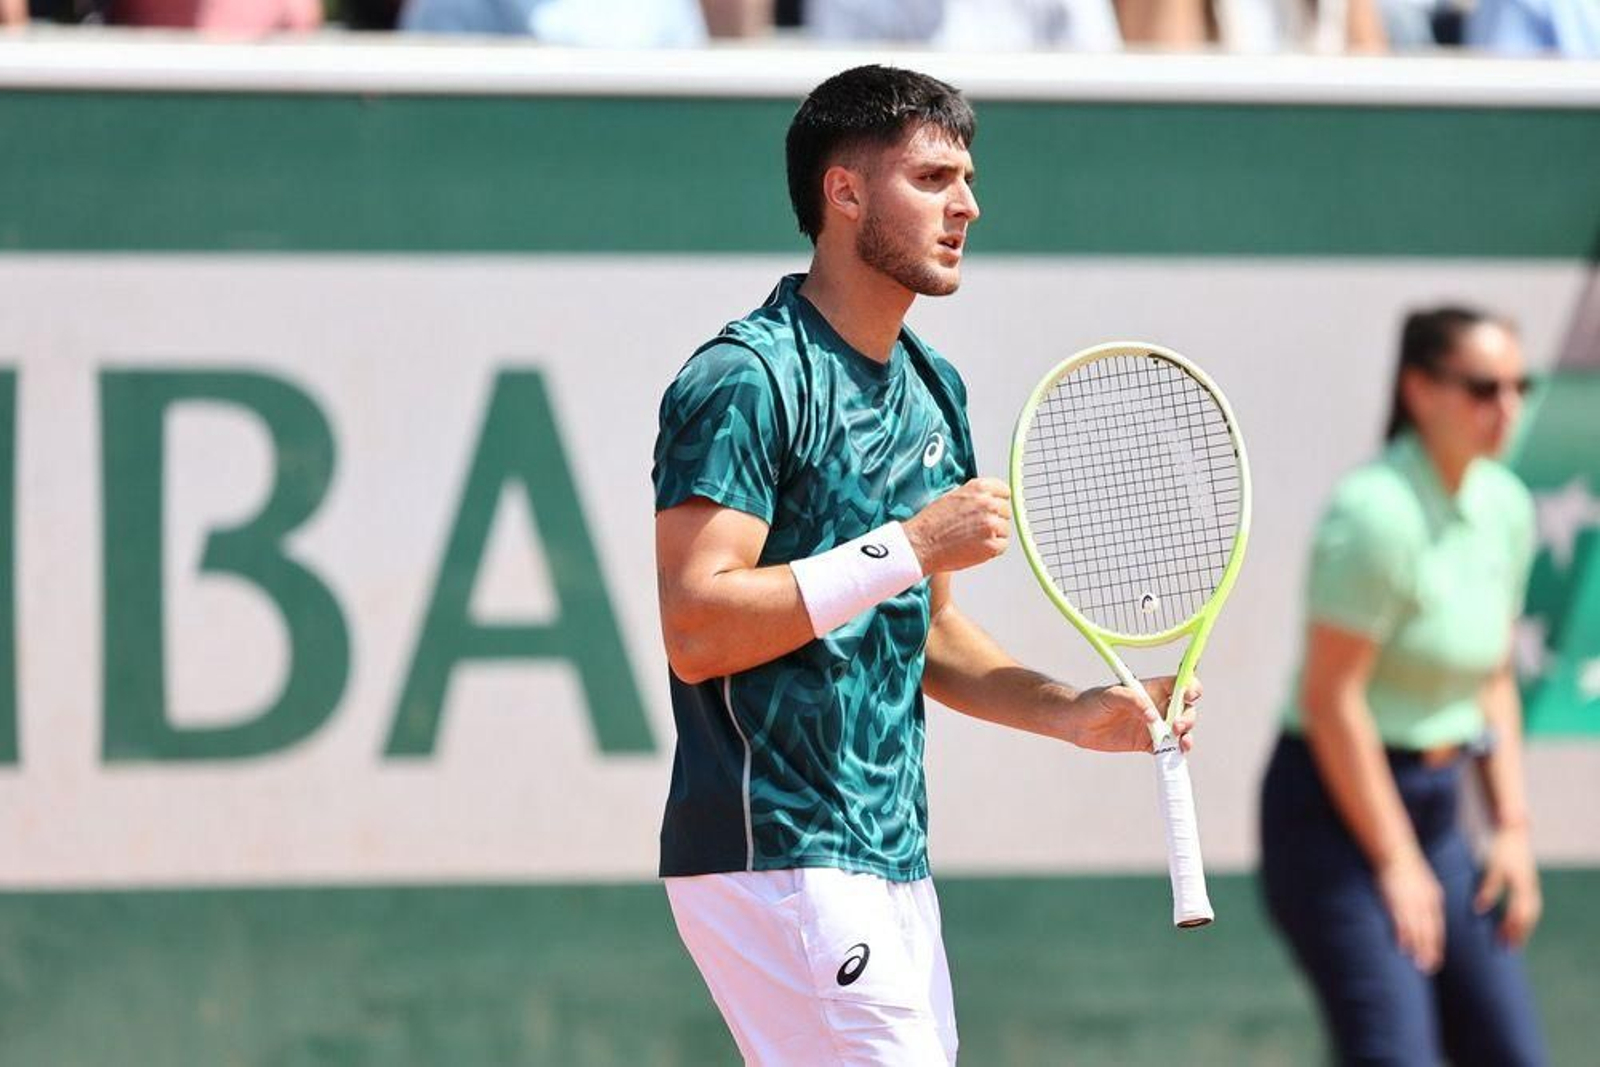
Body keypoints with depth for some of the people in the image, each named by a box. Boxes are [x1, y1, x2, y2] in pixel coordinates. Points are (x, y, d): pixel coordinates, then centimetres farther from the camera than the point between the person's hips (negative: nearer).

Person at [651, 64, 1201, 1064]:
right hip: (776, 860, -9)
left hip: (892, 862, 9)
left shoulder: (932, 388, 16)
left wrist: (1078, 712, 8)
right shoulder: (746, 380, -12)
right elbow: (695, 631, -21)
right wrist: (908, 547, -21)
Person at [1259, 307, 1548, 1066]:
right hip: (1336, 808, -9)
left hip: (1430, 806, 9)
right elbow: (1330, 697, -18)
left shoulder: (1505, 506, 7)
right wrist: (1396, 862, -14)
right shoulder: (1379, 511, -18)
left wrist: (1513, 825, 10)